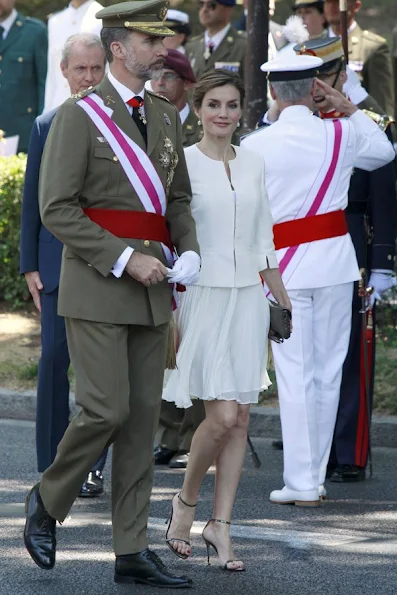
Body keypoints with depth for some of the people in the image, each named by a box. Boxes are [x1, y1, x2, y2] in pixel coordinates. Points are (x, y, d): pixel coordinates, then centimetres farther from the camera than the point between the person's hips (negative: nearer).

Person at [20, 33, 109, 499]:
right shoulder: (46, 128, 8)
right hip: (59, 263, 1)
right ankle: (51, 467, 4)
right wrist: (30, 266, 5)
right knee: (55, 357, -4)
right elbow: (32, 202, 10)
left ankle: (92, 466, 11)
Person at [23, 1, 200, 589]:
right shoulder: (80, 116, -8)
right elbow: (57, 209, -12)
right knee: (107, 410, -13)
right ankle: (48, 500, 13)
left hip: (151, 290, 7)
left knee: (142, 419, 5)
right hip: (95, 289, -7)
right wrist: (125, 260, -17)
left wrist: (188, 253, 2)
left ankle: (132, 552, 8)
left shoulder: (165, 117, 13)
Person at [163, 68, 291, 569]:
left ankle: (220, 524, 10)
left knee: (240, 419, 3)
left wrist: (282, 299, 18)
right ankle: (185, 501, 11)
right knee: (223, 414, -12)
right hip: (203, 297, -5)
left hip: (248, 298, 5)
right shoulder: (182, 162, -5)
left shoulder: (253, 165, 10)